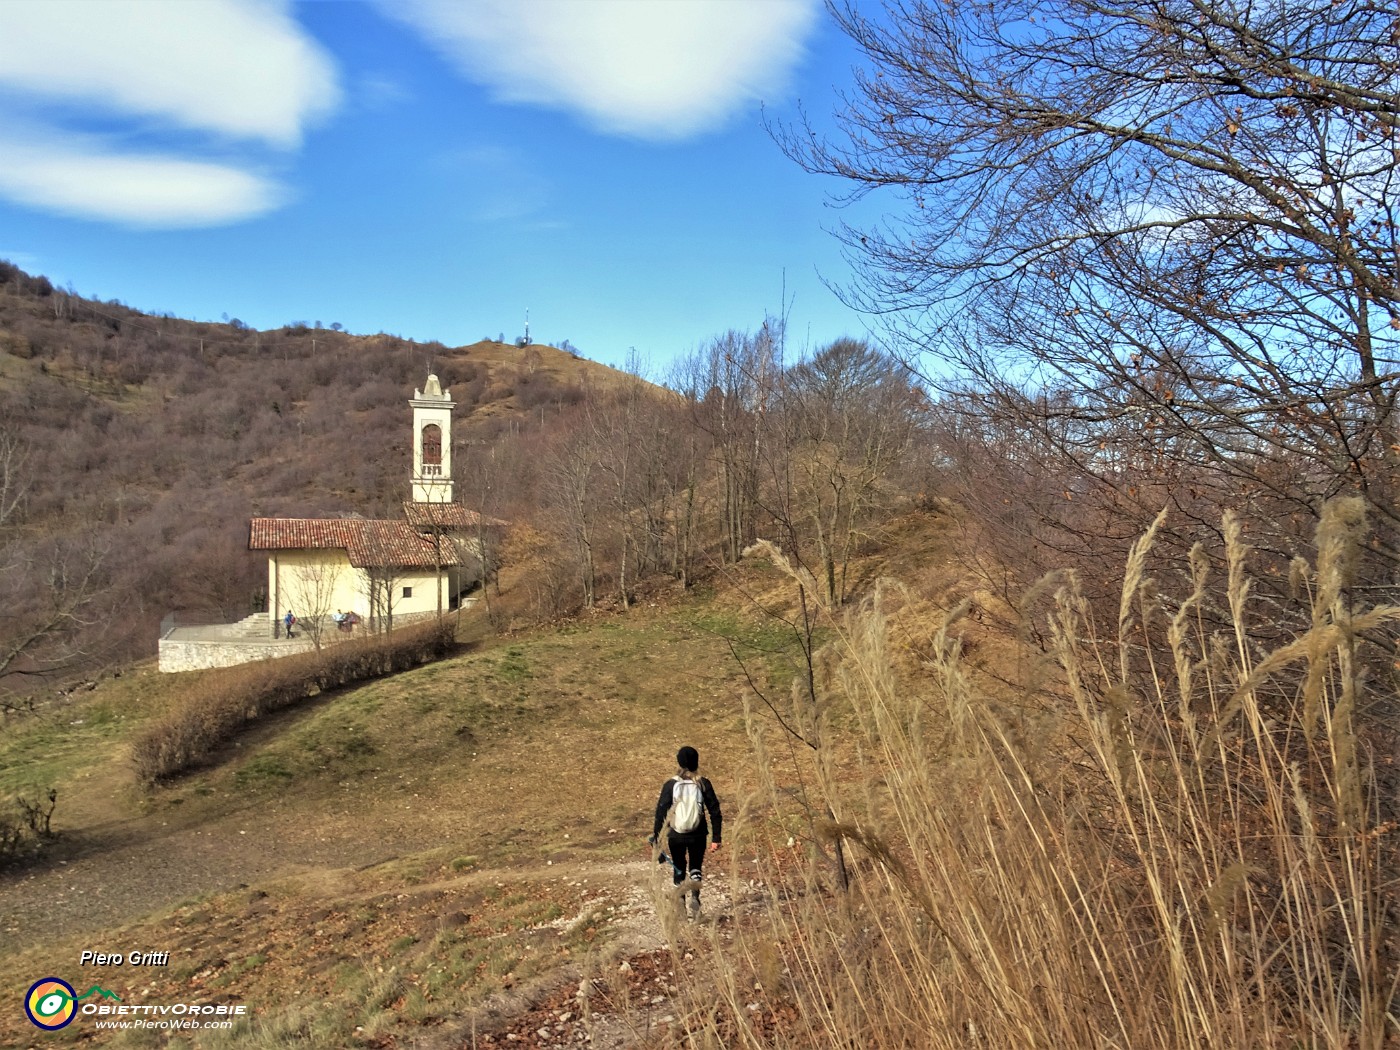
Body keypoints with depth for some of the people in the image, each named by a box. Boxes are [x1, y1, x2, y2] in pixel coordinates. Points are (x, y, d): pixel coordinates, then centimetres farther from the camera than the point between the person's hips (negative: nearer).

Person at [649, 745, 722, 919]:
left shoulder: (670, 785, -9)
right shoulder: (703, 784, -7)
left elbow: (661, 812, -8)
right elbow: (715, 812, -7)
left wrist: (655, 836, 0)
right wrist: (716, 838, 0)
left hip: (676, 836, 0)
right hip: (698, 835, 0)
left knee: (679, 870, 19)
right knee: (695, 868, 18)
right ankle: (693, 896, -9)